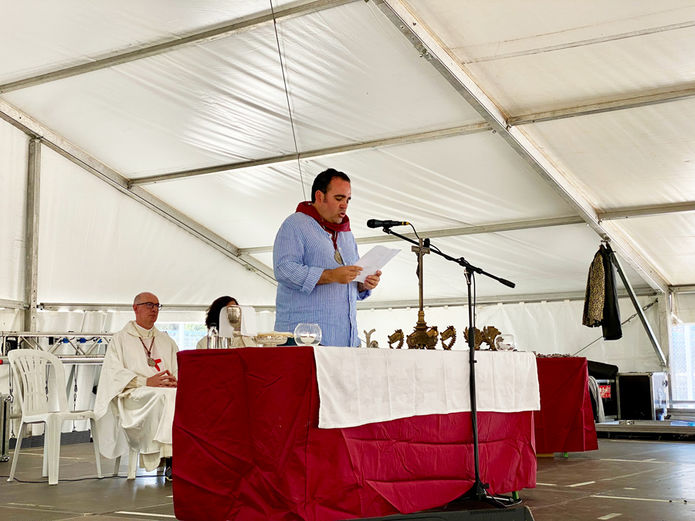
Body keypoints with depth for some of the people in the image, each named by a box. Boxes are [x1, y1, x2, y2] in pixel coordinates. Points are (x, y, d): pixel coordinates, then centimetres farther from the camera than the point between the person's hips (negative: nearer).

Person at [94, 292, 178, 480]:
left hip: (169, 391, 4)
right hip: (134, 395, -4)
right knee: (164, 397, -36)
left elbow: (180, 370, 18)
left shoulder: (166, 341, 28)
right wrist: (146, 381, -14)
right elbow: (114, 372, 0)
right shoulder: (121, 339, 15)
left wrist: (175, 380, -8)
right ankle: (170, 459, -38)